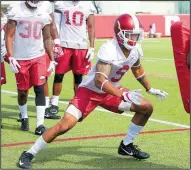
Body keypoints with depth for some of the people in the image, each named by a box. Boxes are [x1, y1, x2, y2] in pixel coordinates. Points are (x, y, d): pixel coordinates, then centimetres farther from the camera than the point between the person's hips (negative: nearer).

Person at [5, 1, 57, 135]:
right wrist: (11, 57, -14)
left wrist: (52, 59, 9)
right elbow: (9, 36, -7)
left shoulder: (43, 14, 4)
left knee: (40, 89, -6)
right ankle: (24, 118, 32)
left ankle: (40, 124, -4)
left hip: (39, 57, 2)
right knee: (22, 91, 9)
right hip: (20, 58, -2)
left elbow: (47, 38, 12)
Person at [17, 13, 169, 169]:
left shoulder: (136, 49, -6)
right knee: (65, 125, -21)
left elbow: (137, 70, 17)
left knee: (147, 108, 1)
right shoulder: (109, 49, -30)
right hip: (90, 91, -7)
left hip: (111, 91, 8)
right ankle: (29, 154, -6)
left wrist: (150, 89, 28)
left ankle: (126, 145, 16)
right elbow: (99, 81, -40)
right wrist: (124, 95, -49)